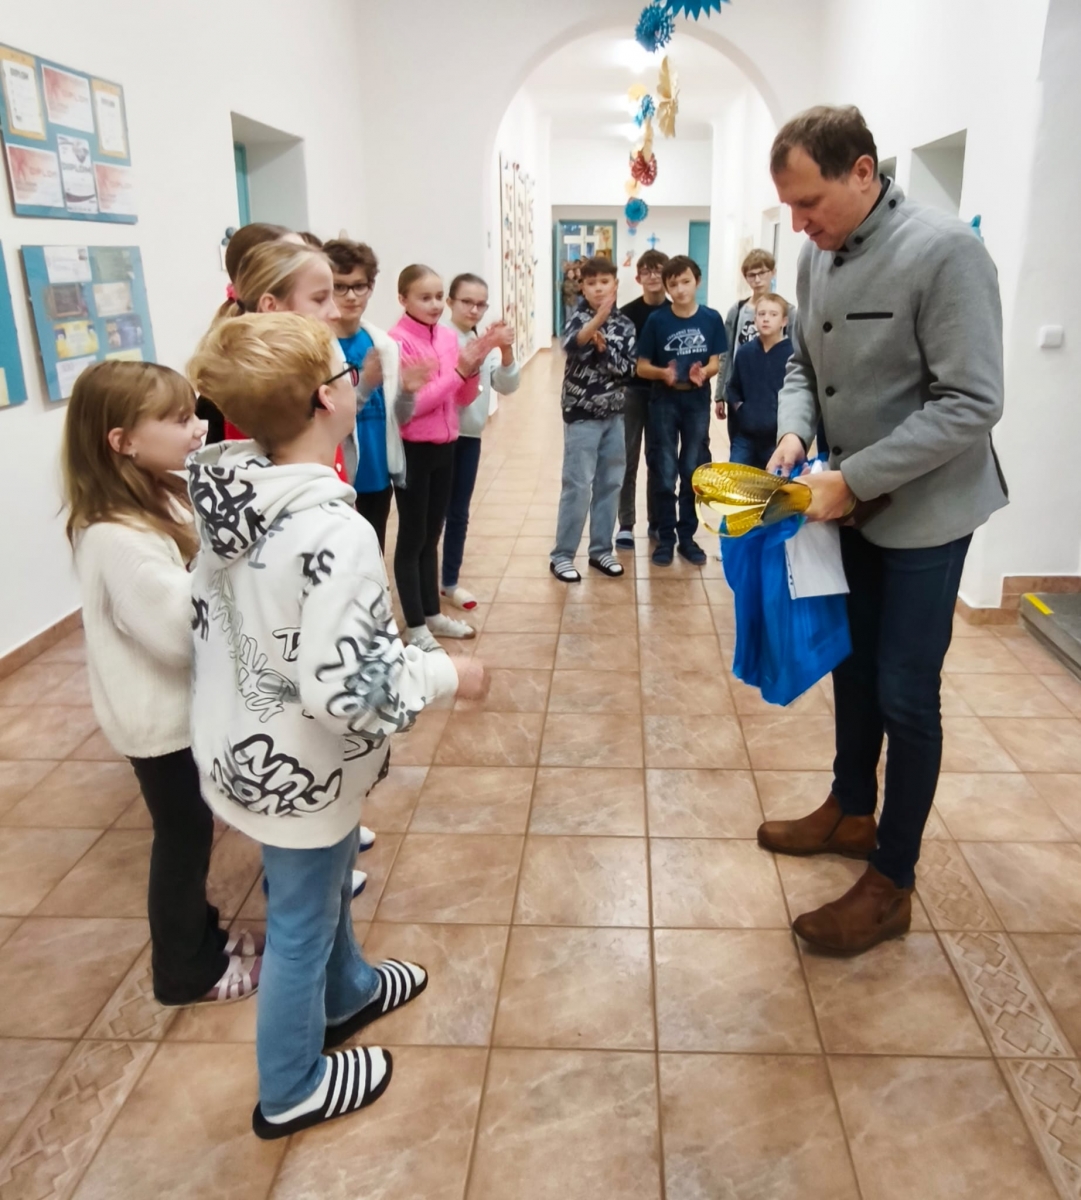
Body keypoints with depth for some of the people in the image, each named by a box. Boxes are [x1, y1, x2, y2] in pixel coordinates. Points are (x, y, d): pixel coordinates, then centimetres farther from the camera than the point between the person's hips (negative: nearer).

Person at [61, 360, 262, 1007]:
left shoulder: (163, 498, 0)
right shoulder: (116, 540, -29)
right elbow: (184, 631, -30)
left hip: (188, 704, 8)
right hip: (162, 717, -8)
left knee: (193, 831, 23)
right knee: (184, 838, 10)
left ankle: (200, 934, 44)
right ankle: (187, 971, 33)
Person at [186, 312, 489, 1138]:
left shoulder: (230, 494, -6)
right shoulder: (335, 531, -32)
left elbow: (215, 619, 4)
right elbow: (343, 689, -33)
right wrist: (448, 674, -18)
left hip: (242, 746, 8)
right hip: (299, 769, -8)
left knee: (326, 885, 30)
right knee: (301, 923, 15)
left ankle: (347, 992, 57)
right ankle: (292, 1091, 41)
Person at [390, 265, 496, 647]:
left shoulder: (449, 336, 5)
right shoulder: (398, 341, -14)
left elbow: (464, 398, 8)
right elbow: (409, 405, -19)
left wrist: (472, 369, -12)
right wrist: (457, 370, -22)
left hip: (445, 446, 7)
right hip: (413, 450, -6)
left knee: (432, 535, 16)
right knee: (412, 538, 4)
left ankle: (432, 613, 28)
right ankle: (414, 625, 14)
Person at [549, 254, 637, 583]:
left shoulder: (624, 324, 5)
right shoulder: (579, 315, -6)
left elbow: (628, 368, -3)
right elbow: (571, 344, -28)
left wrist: (603, 348, -18)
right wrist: (599, 319, -44)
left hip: (614, 414, 5)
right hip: (582, 413, -4)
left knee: (610, 484, 10)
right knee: (578, 486, -5)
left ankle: (600, 550, 22)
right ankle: (562, 555, 6)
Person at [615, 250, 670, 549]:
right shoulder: (628, 313, -4)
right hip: (632, 392, -2)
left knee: (658, 459, 11)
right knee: (628, 459, 3)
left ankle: (656, 521, 23)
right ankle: (626, 525, 10)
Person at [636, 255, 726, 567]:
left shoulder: (711, 318, -3)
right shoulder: (657, 320, -7)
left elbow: (715, 363, 1)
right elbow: (642, 367, -4)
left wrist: (703, 372, -21)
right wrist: (663, 373, -24)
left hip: (697, 403, 1)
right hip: (664, 402, -1)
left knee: (693, 472, 9)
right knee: (666, 473, 5)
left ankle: (687, 536, 22)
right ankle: (665, 537, 16)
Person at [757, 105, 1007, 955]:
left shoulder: (944, 249, -20)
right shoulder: (818, 256, 2)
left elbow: (972, 403, -24)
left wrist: (855, 480, -25)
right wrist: (794, 432, -8)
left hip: (924, 510, -7)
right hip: (853, 502, 7)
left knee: (905, 694, 0)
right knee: (851, 666, 18)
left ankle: (892, 883, 16)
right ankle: (851, 812, 39)